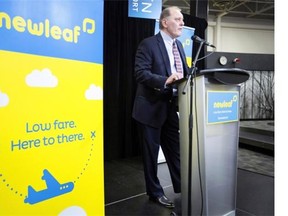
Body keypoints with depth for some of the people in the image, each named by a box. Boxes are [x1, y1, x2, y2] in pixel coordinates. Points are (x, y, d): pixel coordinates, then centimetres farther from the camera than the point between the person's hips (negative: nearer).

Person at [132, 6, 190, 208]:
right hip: (152, 107, -6)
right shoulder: (148, 44, -11)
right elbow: (141, 74, -21)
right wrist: (165, 80, -33)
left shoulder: (179, 45, 12)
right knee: (152, 152, 8)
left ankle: (182, 187, 29)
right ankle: (155, 192, 25)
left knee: (175, 149, 14)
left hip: (170, 107, 7)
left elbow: (185, 72, 11)